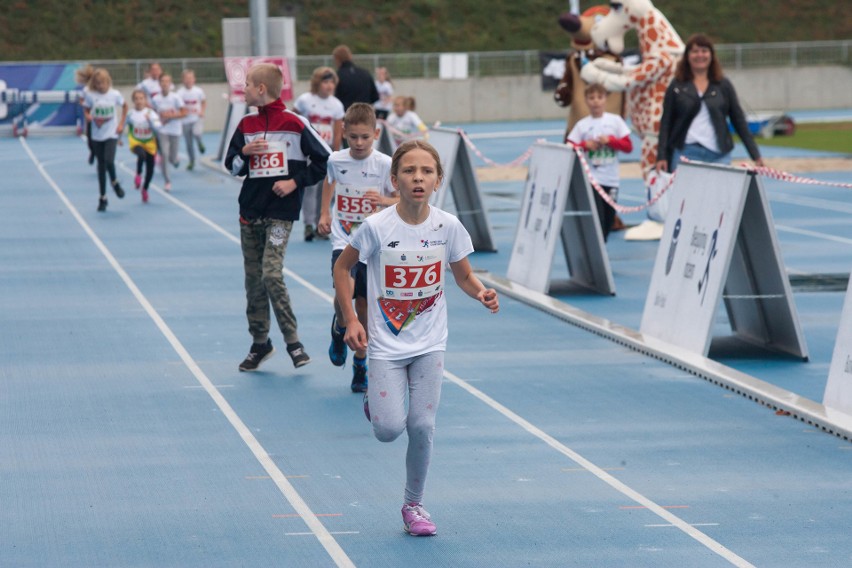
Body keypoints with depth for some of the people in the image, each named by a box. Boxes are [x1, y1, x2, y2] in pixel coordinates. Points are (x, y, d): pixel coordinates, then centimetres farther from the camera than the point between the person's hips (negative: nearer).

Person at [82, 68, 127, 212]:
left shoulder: (115, 94, -7)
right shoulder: (90, 95, -7)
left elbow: (125, 106, 9)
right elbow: (86, 110, 5)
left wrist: (121, 123, 4)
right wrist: (88, 116, -18)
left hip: (111, 134, -2)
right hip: (97, 135, 2)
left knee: (109, 160, -21)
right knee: (101, 166, 7)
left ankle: (114, 182, 12)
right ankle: (103, 198, 18)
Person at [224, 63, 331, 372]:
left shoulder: (294, 123, -7)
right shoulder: (246, 124, 8)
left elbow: (325, 159, -3)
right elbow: (231, 164, 14)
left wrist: (296, 182, -10)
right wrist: (245, 152, -7)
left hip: (280, 212, -6)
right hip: (250, 210, 6)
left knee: (271, 274, -16)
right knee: (253, 278, 8)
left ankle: (293, 341, -4)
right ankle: (260, 343, 19)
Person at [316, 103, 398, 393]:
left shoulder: (384, 164, -10)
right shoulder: (336, 160, -2)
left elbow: (404, 200, -4)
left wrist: (384, 200, -23)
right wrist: (324, 213, 17)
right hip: (343, 241, 0)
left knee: (364, 304, 6)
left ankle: (360, 362, 23)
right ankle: (339, 328, 12)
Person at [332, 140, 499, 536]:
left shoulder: (448, 227, -9)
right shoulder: (377, 227, -16)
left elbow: (464, 276, 5)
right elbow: (342, 268, -1)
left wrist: (482, 294, -17)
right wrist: (350, 320, -8)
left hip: (429, 343, 2)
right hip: (386, 343, -2)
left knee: (422, 426, 0)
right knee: (389, 429, -10)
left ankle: (413, 505, 19)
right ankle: (374, 401, 26)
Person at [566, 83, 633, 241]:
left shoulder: (615, 121, 4)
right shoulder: (582, 125, 1)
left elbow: (628, 146, 2)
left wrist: (610, 140, -12)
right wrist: (585, 145, -16)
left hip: (611, 179, 3)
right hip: (590, 179, -3)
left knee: (608, 220, 7)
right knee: (597, 218, -14)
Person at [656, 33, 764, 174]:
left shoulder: (723, 86, 10)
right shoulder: (677, 86, 7)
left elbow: (739, 121, 10)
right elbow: (666, 123, 6)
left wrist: (756, 155, 5)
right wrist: (661, 157, -2)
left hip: (719, 156, 1)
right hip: (685, 154, -1)